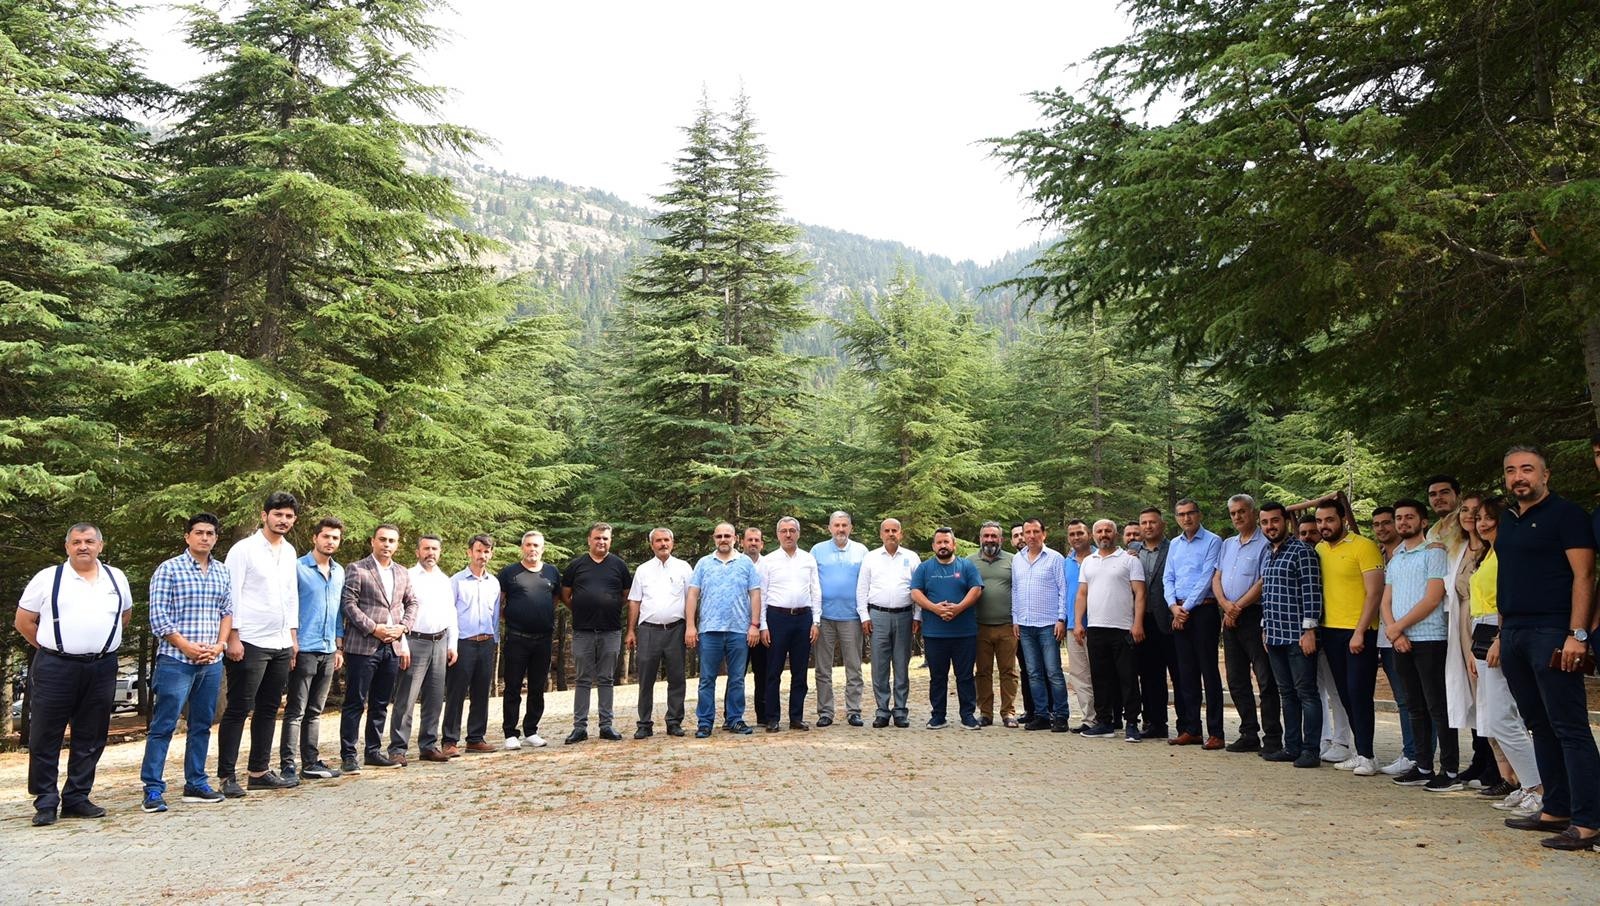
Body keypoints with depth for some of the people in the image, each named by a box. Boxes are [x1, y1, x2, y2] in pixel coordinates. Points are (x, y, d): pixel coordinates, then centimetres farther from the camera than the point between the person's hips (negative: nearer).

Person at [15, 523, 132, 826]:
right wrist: (51, 648, 5)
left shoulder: (116, 578, 11)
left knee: (91, 739, 8)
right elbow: (23, 621, 6)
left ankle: (76, 798, 18)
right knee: (45, 738, 0)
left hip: (101, 669, 3)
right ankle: (46, 803, 10)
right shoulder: (47, 578, 1)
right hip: (55, 669, -3)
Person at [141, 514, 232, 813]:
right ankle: (153, 789, 3)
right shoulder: (169, 569, -3)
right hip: (176, 660, -5)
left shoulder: (222, 572, 11)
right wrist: (187, 647, -13)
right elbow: (158, 615, -8)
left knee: (202, 725, 11)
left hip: (211, 663, 5)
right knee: (163, 726, -4)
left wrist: (219, 645, -2)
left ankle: (196, 784, 19)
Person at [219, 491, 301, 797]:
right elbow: (230, 595, -10)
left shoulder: (290, 552, 13)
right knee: (238, 710, -1)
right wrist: (233, 637, -15)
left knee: (268, 710, 11)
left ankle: (259, 771, 19)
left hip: (281, 644, 7)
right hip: (250, 643, -7)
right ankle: (227, 775, 6)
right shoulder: (244, 550, -6)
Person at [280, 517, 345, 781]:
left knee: (315, 711, 12)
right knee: (295, 711, -4)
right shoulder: (298, 568, -5)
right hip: (304, 649, -6)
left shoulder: (339, 572, 14)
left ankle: (311, 762, 17)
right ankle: (287, 765, 0)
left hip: (328, 650, 6)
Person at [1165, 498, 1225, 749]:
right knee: (1186, 672, 8)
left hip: (1204, 610, -6)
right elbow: (1168, 578, 12)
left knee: (1209, 671, -5)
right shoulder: (1174, 544, 15)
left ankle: (1215, 732, -1)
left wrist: (1187, 608, -12)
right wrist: (1174, 606, -4)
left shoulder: (1212, 542, -4)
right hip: (1179, 613, 6)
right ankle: (1190, 729, 14)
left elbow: (1207, 578, -11)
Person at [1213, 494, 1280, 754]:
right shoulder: (1227, 544, 17)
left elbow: (1263, 582, -14)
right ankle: (1249, 735, 19)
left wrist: (1238, 607, -12)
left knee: (1265, 680, -4)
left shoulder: (1265, 544, -6)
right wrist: (1225, 605, -6)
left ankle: (1272, 739, 1)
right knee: (1236, 680, 11)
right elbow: (1216, 579, 11)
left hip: (1255, 616, -8)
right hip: (1230, 619, 8)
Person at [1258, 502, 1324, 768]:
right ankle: (1292, 747, 19)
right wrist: (1265, 627, 18)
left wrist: (1309, 629, -18)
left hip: (1298, 635, -8)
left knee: (1306, 692, -2)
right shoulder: (1267, 554, 16)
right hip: (1274, 636, 8)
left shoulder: (1302, 551, -8)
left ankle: (1311, 750, 2)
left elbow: (1311, 592, -13)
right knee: (1287, 693, 12)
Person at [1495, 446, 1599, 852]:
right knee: (1540, 726, 11)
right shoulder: (1508, 521, 18)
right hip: (1514, 635, 8)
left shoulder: (1565, 514, -4)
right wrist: (1502, 635, 16)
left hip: (1551, 634, -8)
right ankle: (1556, 810, 18)